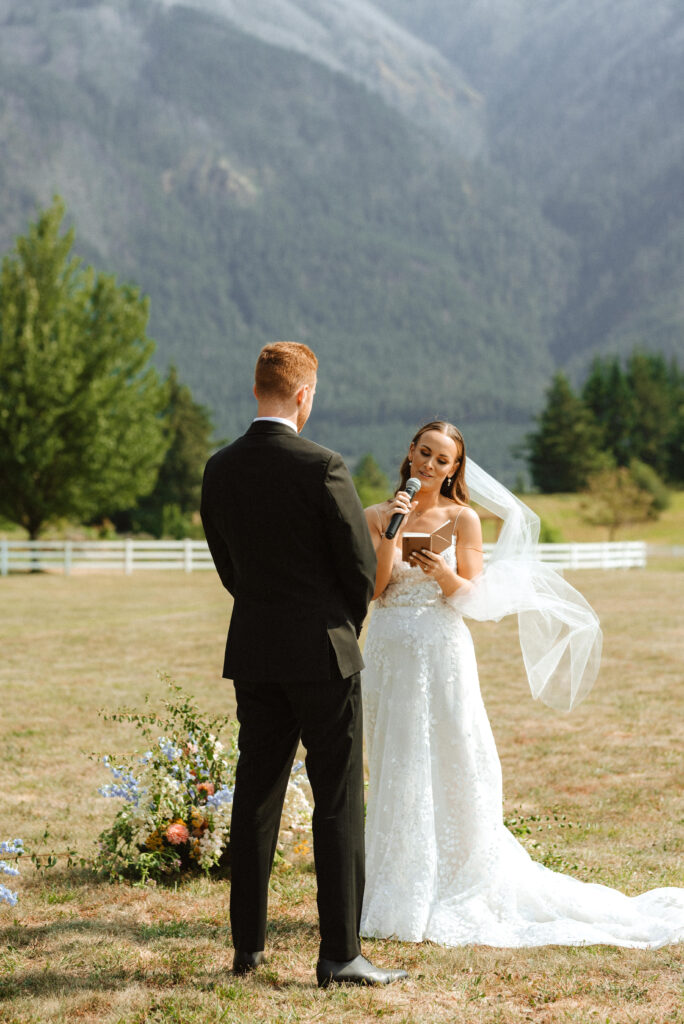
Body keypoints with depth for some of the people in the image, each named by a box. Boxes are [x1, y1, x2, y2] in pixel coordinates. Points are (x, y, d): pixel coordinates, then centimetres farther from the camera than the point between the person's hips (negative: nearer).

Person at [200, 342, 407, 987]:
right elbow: (362, 566, -8)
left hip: (252, 654, 6)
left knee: (255, 797, 12)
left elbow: (227, 565, 11)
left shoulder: (219, 469, 3)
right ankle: (339, 954, 0)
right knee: (338, 804, 0)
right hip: (322, 652, -5)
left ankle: (247, 945, 18)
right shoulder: (321, 467, -14)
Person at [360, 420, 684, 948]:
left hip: (442, 652, -2)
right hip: (388, 651, 2)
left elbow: (474, 598, -1)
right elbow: (372, 589, -2)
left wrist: (443, 573, -20)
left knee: (453, 769, -3)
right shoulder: (377, 517, 8)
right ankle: (402, 894, 13)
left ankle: (459, 893, 6)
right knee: (396, 774, 5)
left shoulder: (463, 519, 2)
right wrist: (390, 538, -12)